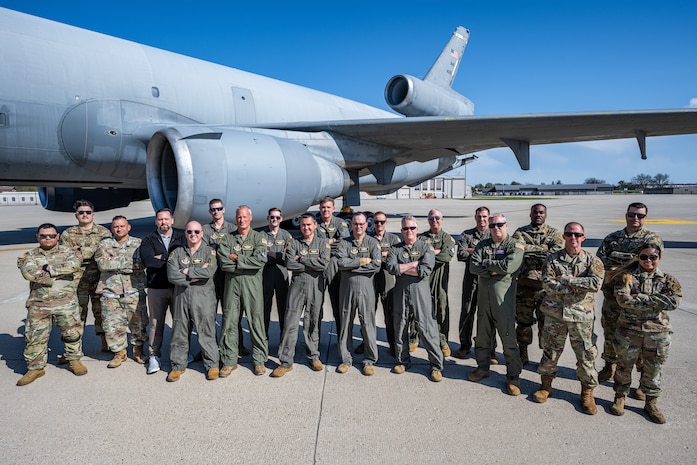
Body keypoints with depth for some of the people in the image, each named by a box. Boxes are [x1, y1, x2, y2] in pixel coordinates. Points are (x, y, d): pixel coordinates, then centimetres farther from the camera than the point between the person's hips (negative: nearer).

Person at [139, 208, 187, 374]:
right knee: (156, 323, 4)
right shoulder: (148, 240, 9)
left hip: (179, 286, 0)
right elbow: (148, 261, -9)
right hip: (157, 287, 0)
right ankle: (154, 355, 16)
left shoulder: (181, 238, 9)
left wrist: (162, 258, -11)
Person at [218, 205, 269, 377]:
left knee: (256, 321, 0)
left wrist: (236, 258, -6)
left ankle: (259, 360, 12)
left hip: (253, 283, -2)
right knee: (229, 322, 3)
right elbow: (223, 263, -2)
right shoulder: (227, 239, 12)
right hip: (231, 283, 2)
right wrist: (248, 264, -7)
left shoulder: (259, 237, 7)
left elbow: (260, 260, -10)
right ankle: (229, 361, 15)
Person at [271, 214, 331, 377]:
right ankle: (286, 362, 3)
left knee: (313, 323, 8)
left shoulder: (323, 243, 7)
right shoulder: (294, 243, 9)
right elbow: (289, 264, -7)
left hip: (316, 285, 0)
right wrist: (313, 264, -8)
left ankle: (314, 356, 24)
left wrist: (301, 259, -7)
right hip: (297, 284, 0)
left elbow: (324, 264, -10)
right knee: (290, 322, -3)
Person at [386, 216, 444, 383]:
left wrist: (402, 269, -9)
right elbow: (391, 268, -10)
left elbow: (425, 270, -13)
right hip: (400, 291, 3)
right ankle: (403, 361, 28)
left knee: (427, 328, -4)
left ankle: (436, 365, 8)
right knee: (400, 327, 11)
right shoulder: (395, 248, 9)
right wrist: (414, 264, -11)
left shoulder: (425, 247, 3)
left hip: (420, 290, -3)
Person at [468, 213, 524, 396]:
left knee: (508, 337, -2)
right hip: (483, 296, 5)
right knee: (482, 334, 15)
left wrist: (486, 263, -8)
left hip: (503, 298, -4)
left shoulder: (515, 246, -3)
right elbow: (473, 267, -3)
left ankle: (513, 376, 11)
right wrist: (494, 270, -15)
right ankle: (483, 367, 32)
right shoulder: (482, 245, 10)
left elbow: (509, 266, -20)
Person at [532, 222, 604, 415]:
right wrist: (579, 287, -16)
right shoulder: (553, 259, 1)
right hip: (554, 314, 1)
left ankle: (587, 392, 24)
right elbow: (547, 284, -12)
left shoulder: (592, 261, 1)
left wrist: (567, 279, -17)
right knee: (550, 352, 12)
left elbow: (596, 283, -17)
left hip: (581, 316, 0)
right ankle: (546, 385, 30)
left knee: (586, 355, 6)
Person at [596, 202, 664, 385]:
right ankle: (609, 367, 33)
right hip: (612, 294, 3)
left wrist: (618, 269, -17)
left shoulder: (653, 239, 0)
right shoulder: (612, 238, 10)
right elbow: (600, 260, -3)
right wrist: (630, 261, -15)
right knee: (610, 333, 14)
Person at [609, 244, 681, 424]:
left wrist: (640, 298, -18)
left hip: (658, 333, 2)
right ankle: (620, 397, 29)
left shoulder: (668, 280, 3)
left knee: (653, 370, 12)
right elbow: (623, 298, -18)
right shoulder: (627, 276, -3)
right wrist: (656, 301, -15)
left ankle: (651, 403, 30)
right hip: (629, 330, -2)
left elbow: (673, 302, -14)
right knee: (624, 366, 11)